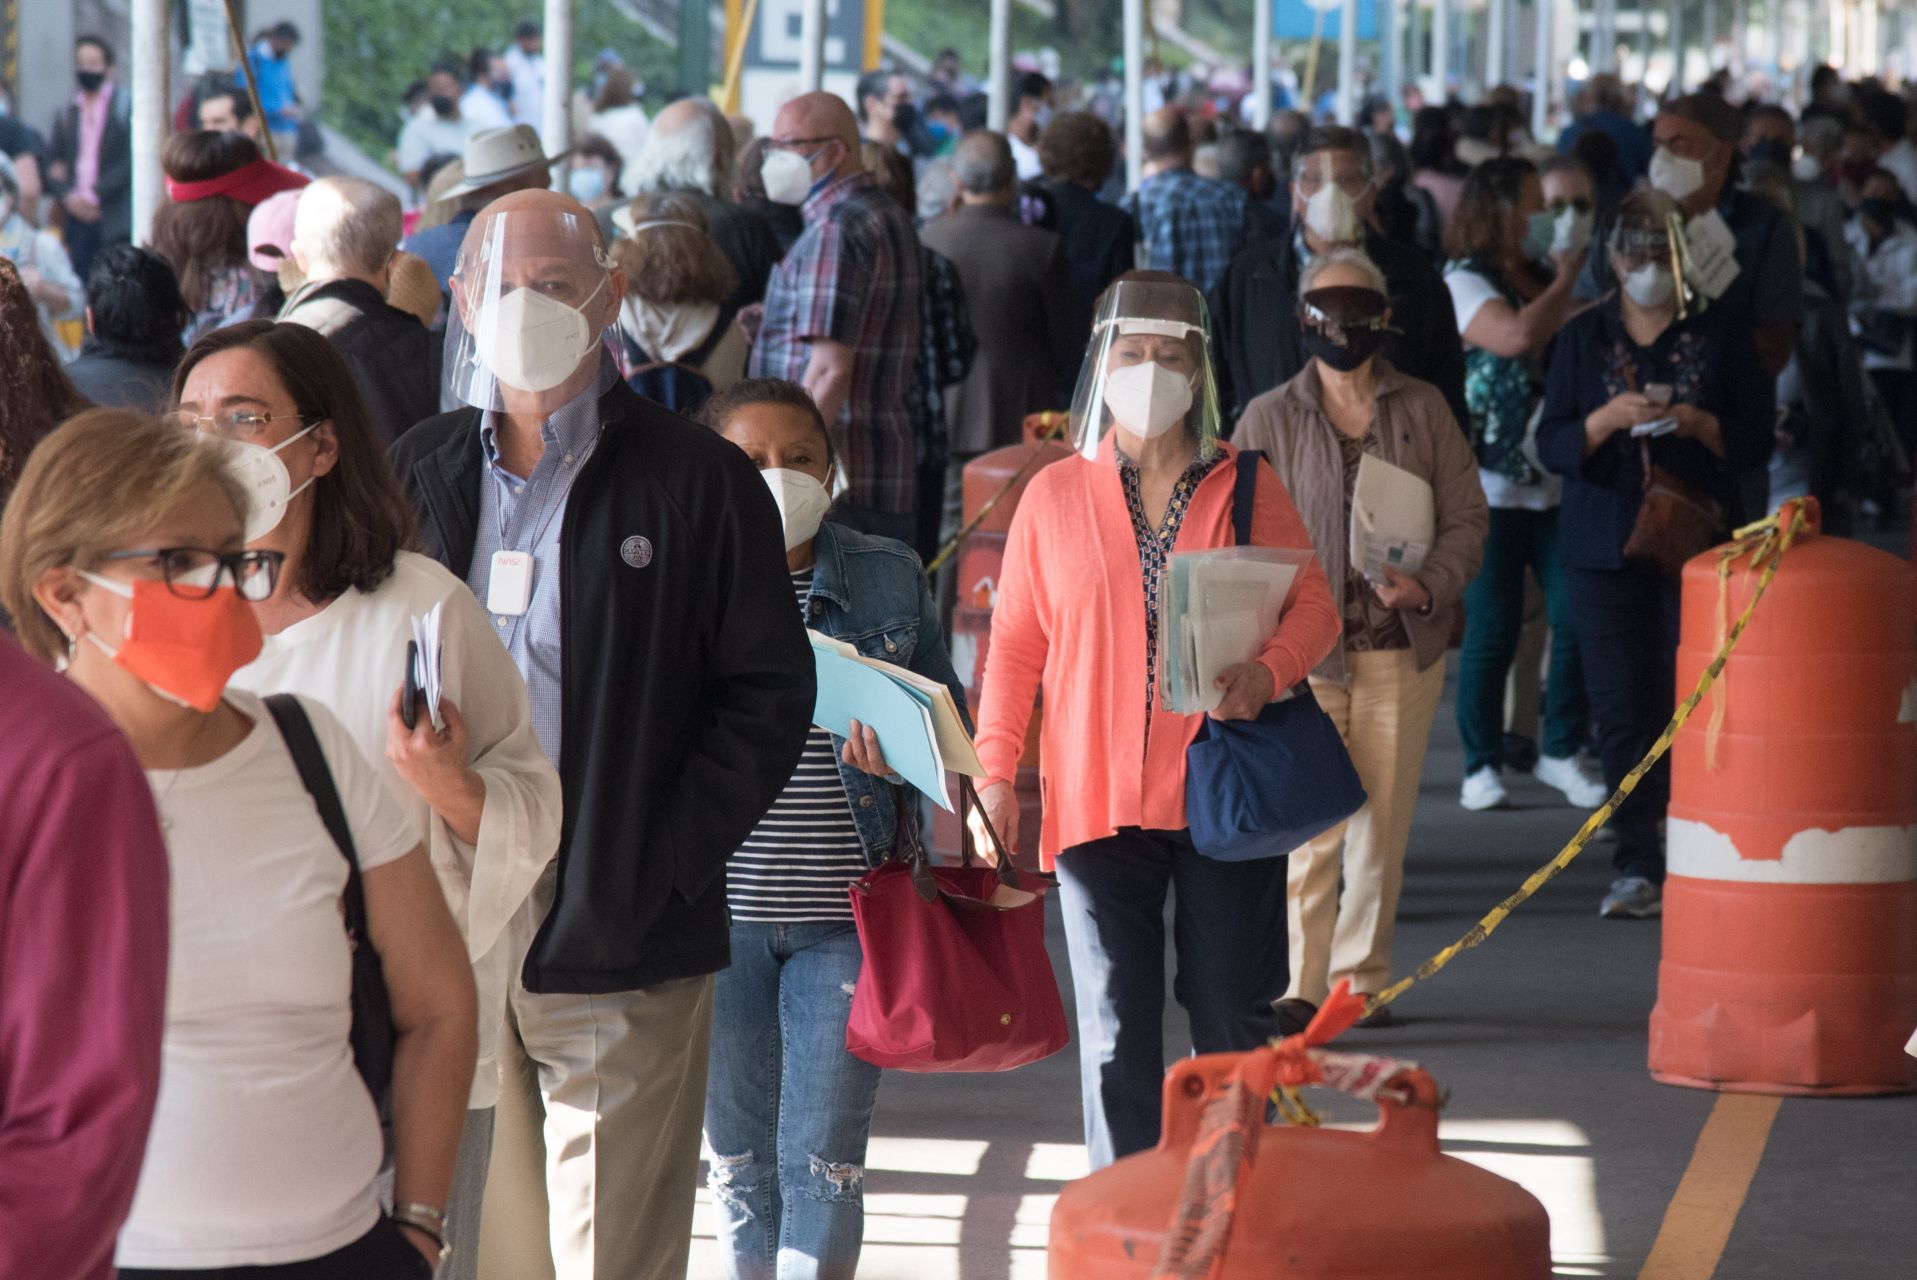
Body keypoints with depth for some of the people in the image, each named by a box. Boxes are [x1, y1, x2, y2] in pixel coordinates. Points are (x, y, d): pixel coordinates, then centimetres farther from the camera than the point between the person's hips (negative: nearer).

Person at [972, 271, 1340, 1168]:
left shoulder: (1249, 488, 6)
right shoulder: (1054, 496, 6)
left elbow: (1314, 604, 5)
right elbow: (1015, 642, 7)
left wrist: (1268, 674, -16)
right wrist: (994, 771, -1)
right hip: (1097, 797, 0)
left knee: (1233, 1017, 2)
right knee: (1115, 1031, 2)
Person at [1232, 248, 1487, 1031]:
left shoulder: (1423, 410, 8)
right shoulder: (1270, 418, 5)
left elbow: (1466, 515, 8)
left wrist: (1428, 588, -11)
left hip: (1403, 650, 2)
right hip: (1305, 650, -2)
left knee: (1383, 826, 5)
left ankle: (1362, 980, 14)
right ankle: (1302, 987, -4)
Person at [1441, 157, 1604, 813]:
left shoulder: (1546, 277, 16)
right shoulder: (1464, 283, -6)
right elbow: (1516, 335, -23)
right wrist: (1566, 281, -9)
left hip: (1557, 481, 6)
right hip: (1490, 484, -6)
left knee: (1577, 618, 0)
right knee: (1492, 631, -1)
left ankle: (1561, 752, 14)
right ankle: (1482, 765, 11)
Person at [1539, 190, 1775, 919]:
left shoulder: (1721, 333, 7)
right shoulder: (1584, 338, 10)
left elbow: (1757, 436, 4)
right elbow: (1552, 444, 4)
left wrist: (1699, 424, -15)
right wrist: (1606, 420, -15)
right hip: (1605, 547, 1)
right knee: (1622, 709, -3)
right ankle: (1638, 866, 1)